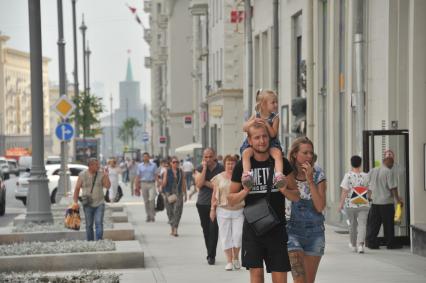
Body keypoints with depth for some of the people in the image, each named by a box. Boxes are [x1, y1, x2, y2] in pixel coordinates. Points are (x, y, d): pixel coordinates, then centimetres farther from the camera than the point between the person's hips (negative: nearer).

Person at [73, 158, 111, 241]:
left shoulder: (101, 174, -1)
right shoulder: (82, 175, -3)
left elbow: (108, 186, -7)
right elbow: (77, 188, 2)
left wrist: (106, 175, -19)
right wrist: (75, 202, -4)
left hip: (99, 204, 0)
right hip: (88, 205, 0)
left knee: (99, 223, -12)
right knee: (89, 225, 5)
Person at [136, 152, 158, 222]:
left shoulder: (153, 165, 5)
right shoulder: (140, 166, 9)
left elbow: (156, 175, 4)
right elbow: (138, 177, 9)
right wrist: (137, 187, 5)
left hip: (151, 184, -2)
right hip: (143, 184, 2)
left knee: (152, 199, -15)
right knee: (146, 201, 4)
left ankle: (152, 215, -7)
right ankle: (148, 216, 13)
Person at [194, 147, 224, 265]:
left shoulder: (221, 169, -2)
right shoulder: (199, 169, 5)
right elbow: (199, 184, -10)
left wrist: (206, 183, -11)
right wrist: (204, 168, -12)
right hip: (202, 204, 3)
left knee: (213, 228, -11)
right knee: (206, 229, 8)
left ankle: (211, 255, -7)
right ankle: (211, 254, 19)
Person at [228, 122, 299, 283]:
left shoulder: (281, 163, 2)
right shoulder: (242, 166, 1)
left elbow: (296, 196, 7)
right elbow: (231, 200, 7)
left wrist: (284, 190, -14)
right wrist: (244, 192, -13)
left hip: (277, 228, 0)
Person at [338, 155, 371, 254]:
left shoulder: (348, 176, -7)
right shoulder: (365, 176, 0)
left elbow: (344, 191, -12)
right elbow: (369, 191, 10)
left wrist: (341, 203, -7)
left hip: (350, 205, 0)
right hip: (363, 205, 0)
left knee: (352, 224, 15)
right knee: (362, 224, -2)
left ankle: (353, 245, 28)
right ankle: (360, 244, -21)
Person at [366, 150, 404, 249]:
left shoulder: (372, 171, 7)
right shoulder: (389, 172, -12)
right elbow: (393, 187, -13)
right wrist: (397, 198, -3)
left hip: (374, 202, 5)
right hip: (386, 202, -5)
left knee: (373, 223, 9)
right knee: (388, 224, 4)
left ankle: (371, 242, 7)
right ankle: (390, 243, 9)